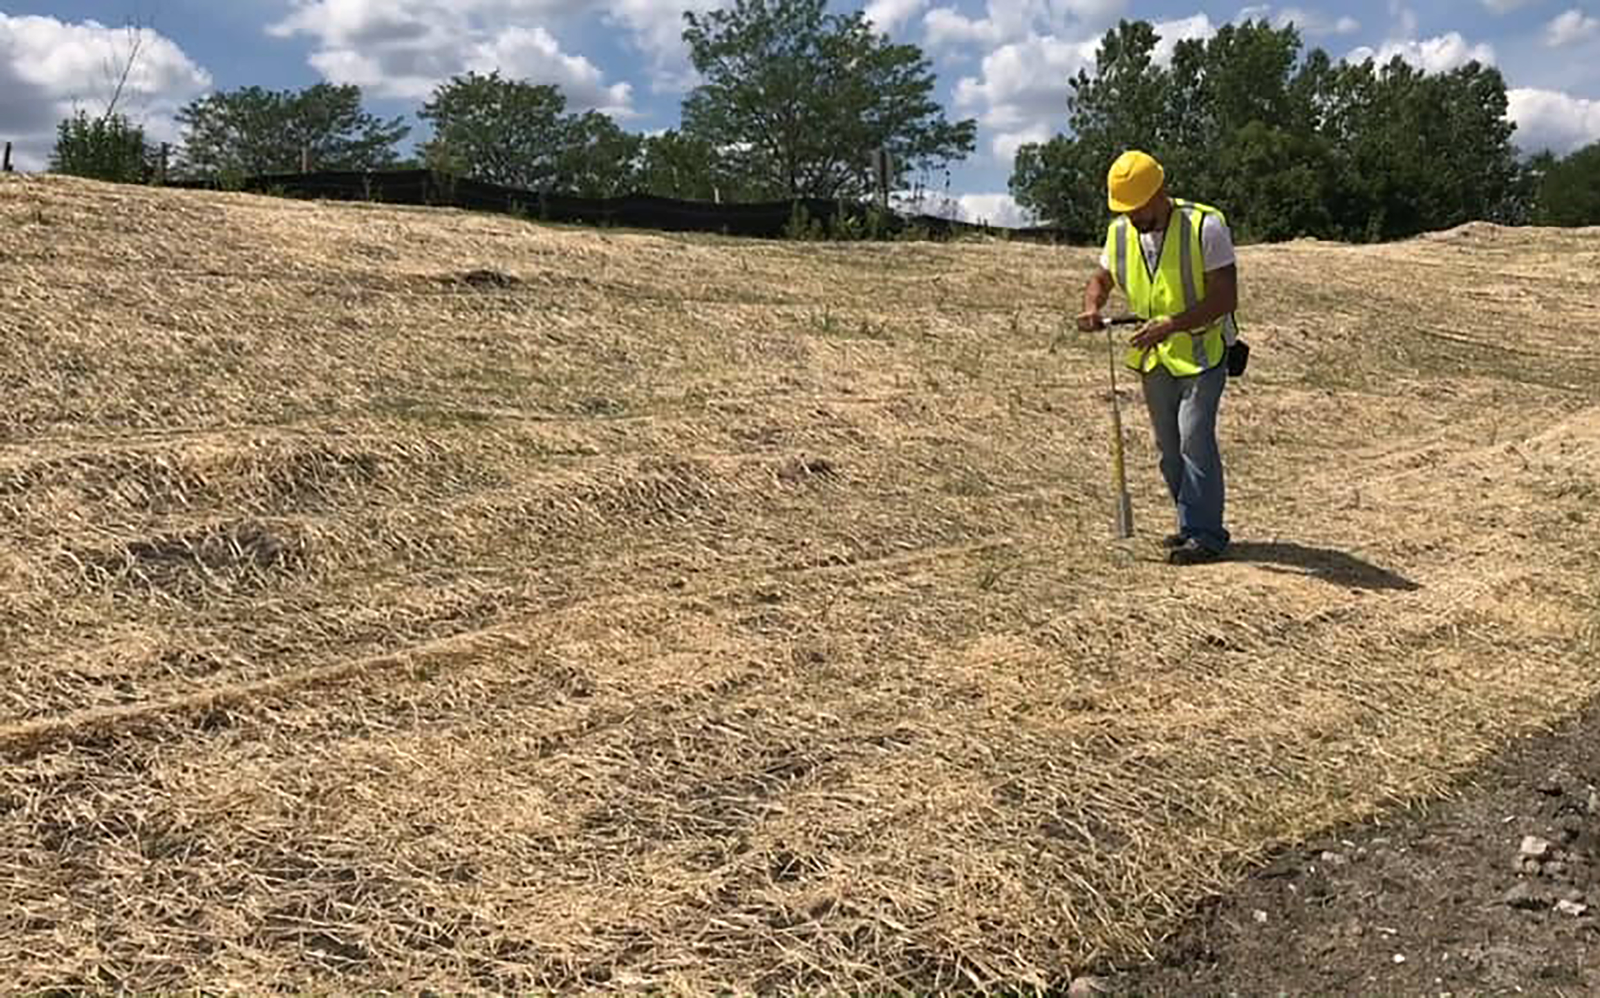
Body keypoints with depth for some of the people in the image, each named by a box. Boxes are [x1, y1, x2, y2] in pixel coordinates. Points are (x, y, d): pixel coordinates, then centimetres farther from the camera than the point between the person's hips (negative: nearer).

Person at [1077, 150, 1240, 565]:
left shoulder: (1205, 226, -19)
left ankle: (1205, 534, -6)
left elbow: (1225, 298, -21)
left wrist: (1172, 324, -32)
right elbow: (1101, 278, 13)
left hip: (1202, 350, -6)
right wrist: (1091, 307, -11)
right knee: (1169, 446, 12)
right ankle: (1191, 524, 25)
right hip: (1154, 357, 6)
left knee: (1194, 438, -14)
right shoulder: (1120, 232, -2)